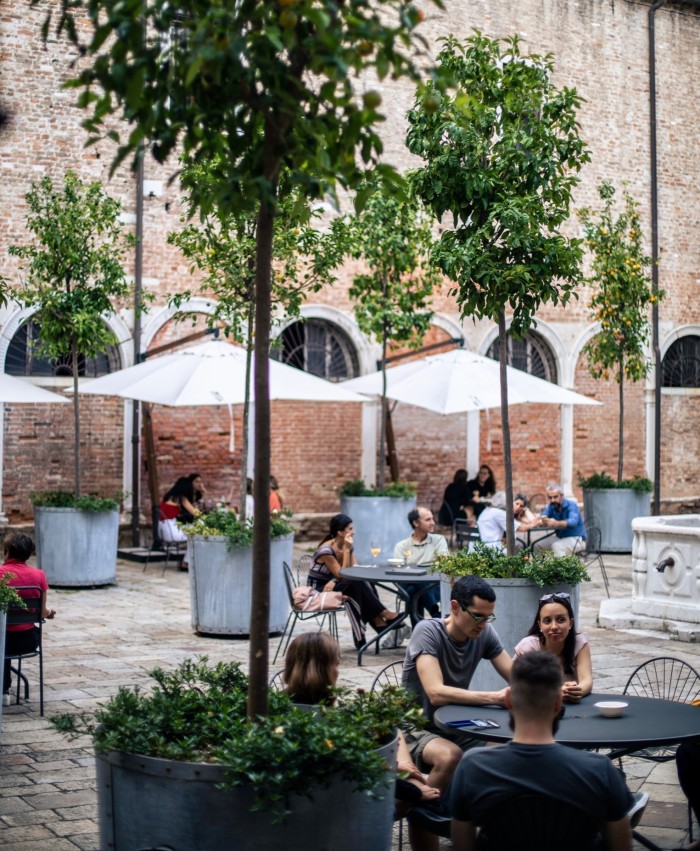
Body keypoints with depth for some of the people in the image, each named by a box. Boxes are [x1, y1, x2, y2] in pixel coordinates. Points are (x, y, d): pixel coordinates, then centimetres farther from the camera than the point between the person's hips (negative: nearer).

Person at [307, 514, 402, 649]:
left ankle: (378, 622, -26)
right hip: (318, 589, -7)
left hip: (332, 585, 7)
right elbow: (342, 574, -24)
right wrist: (346, 550, -25)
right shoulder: (326, 550, -21)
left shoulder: (347, 546, 2)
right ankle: (384, 614, -24)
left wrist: (334, 581, -24)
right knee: (356, 584, -30)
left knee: (365, 584, -22)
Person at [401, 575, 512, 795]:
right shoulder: (428, 631, -20)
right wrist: (496, 697, -37)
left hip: (458, 728, 5)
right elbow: (436, 693, -31)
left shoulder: (485, 633, -3)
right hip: (419, 729, -5)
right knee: (450, 756, -35)